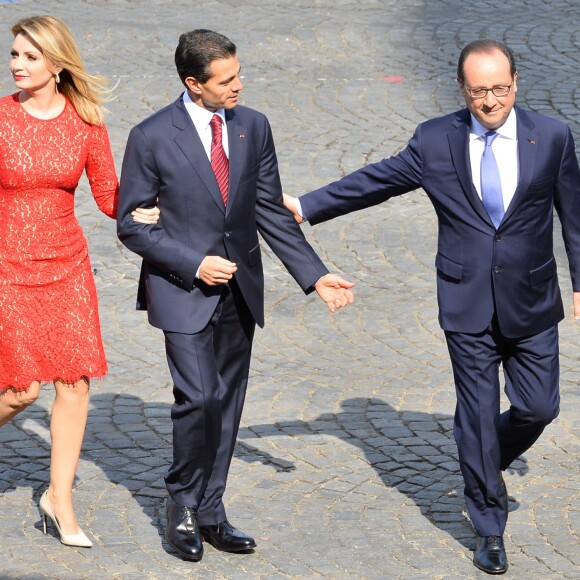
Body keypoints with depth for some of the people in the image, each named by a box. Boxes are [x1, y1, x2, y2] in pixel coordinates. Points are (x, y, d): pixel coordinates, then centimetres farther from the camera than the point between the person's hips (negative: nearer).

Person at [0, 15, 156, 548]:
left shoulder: (85, 122, 0)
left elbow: (108, 194, 4)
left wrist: (139, 210, -16)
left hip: (67, 265, 3)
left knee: (75, 384, 0)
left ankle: (60, 499, 14)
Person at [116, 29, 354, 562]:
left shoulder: (253, 127, 3)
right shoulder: (152, 137, -11)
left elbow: (271, 212, 9)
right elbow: (131, 224, -7)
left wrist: (315, 275, 2)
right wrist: (194, 263, -16)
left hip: (239, 288, 5)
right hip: (183, 289, -5)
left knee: (227, 403, 9)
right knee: (197, 398, -14)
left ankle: (209, 513, 20)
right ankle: (182, 503, 7)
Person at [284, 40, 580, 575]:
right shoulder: (436, 141, -3)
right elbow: (375, 181, 6)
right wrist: (306, 206, 5)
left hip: (531, 305, 1)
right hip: (468, 306, 0)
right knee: (477, 414, 4)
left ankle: (488, 462, 37)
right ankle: (490, 529, 17)